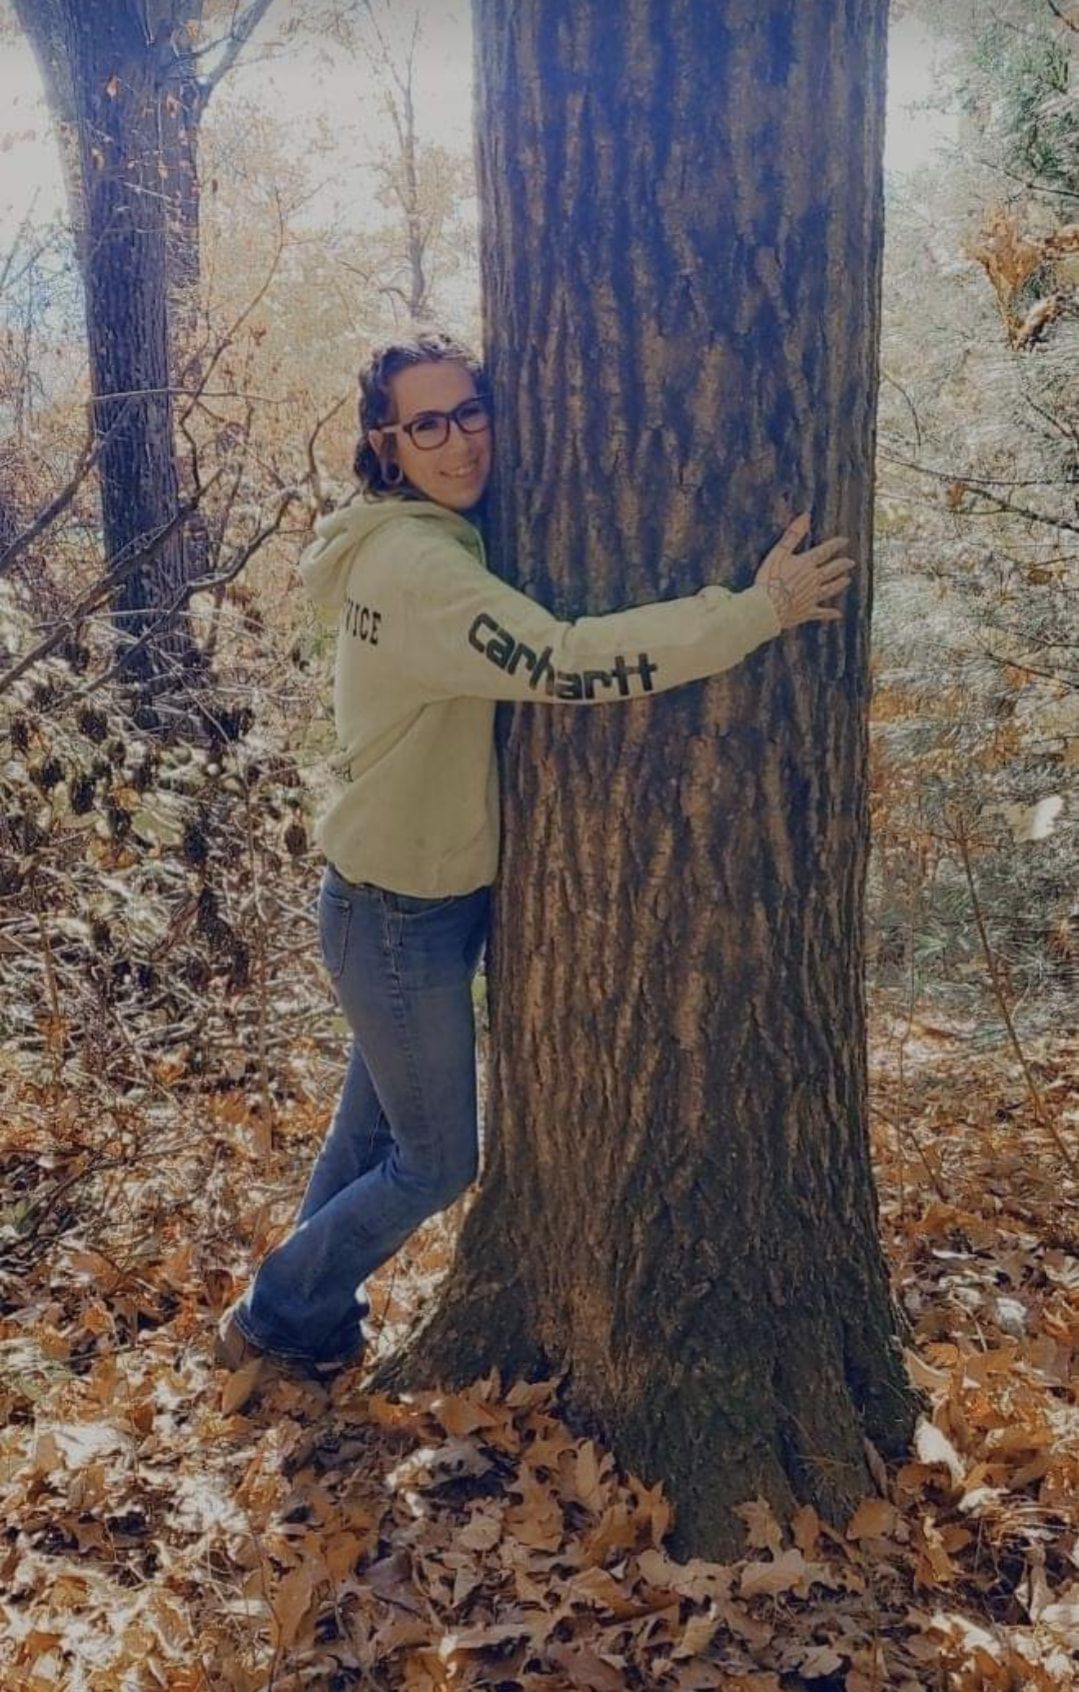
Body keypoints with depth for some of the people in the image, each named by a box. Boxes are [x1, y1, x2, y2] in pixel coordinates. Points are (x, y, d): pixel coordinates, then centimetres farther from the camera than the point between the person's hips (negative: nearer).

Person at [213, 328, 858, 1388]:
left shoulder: (433, 546, 6)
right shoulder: (415, 565, -26)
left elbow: (524, 665, 14)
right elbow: (562, 668, -37)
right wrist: (762, 610, -33)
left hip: (438, 900, 9)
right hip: (398, 917, -9)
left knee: (376, 1128, 25)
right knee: (435, 1167, 8)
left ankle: (310, 1317, 45)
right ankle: (273, 1321, 29)